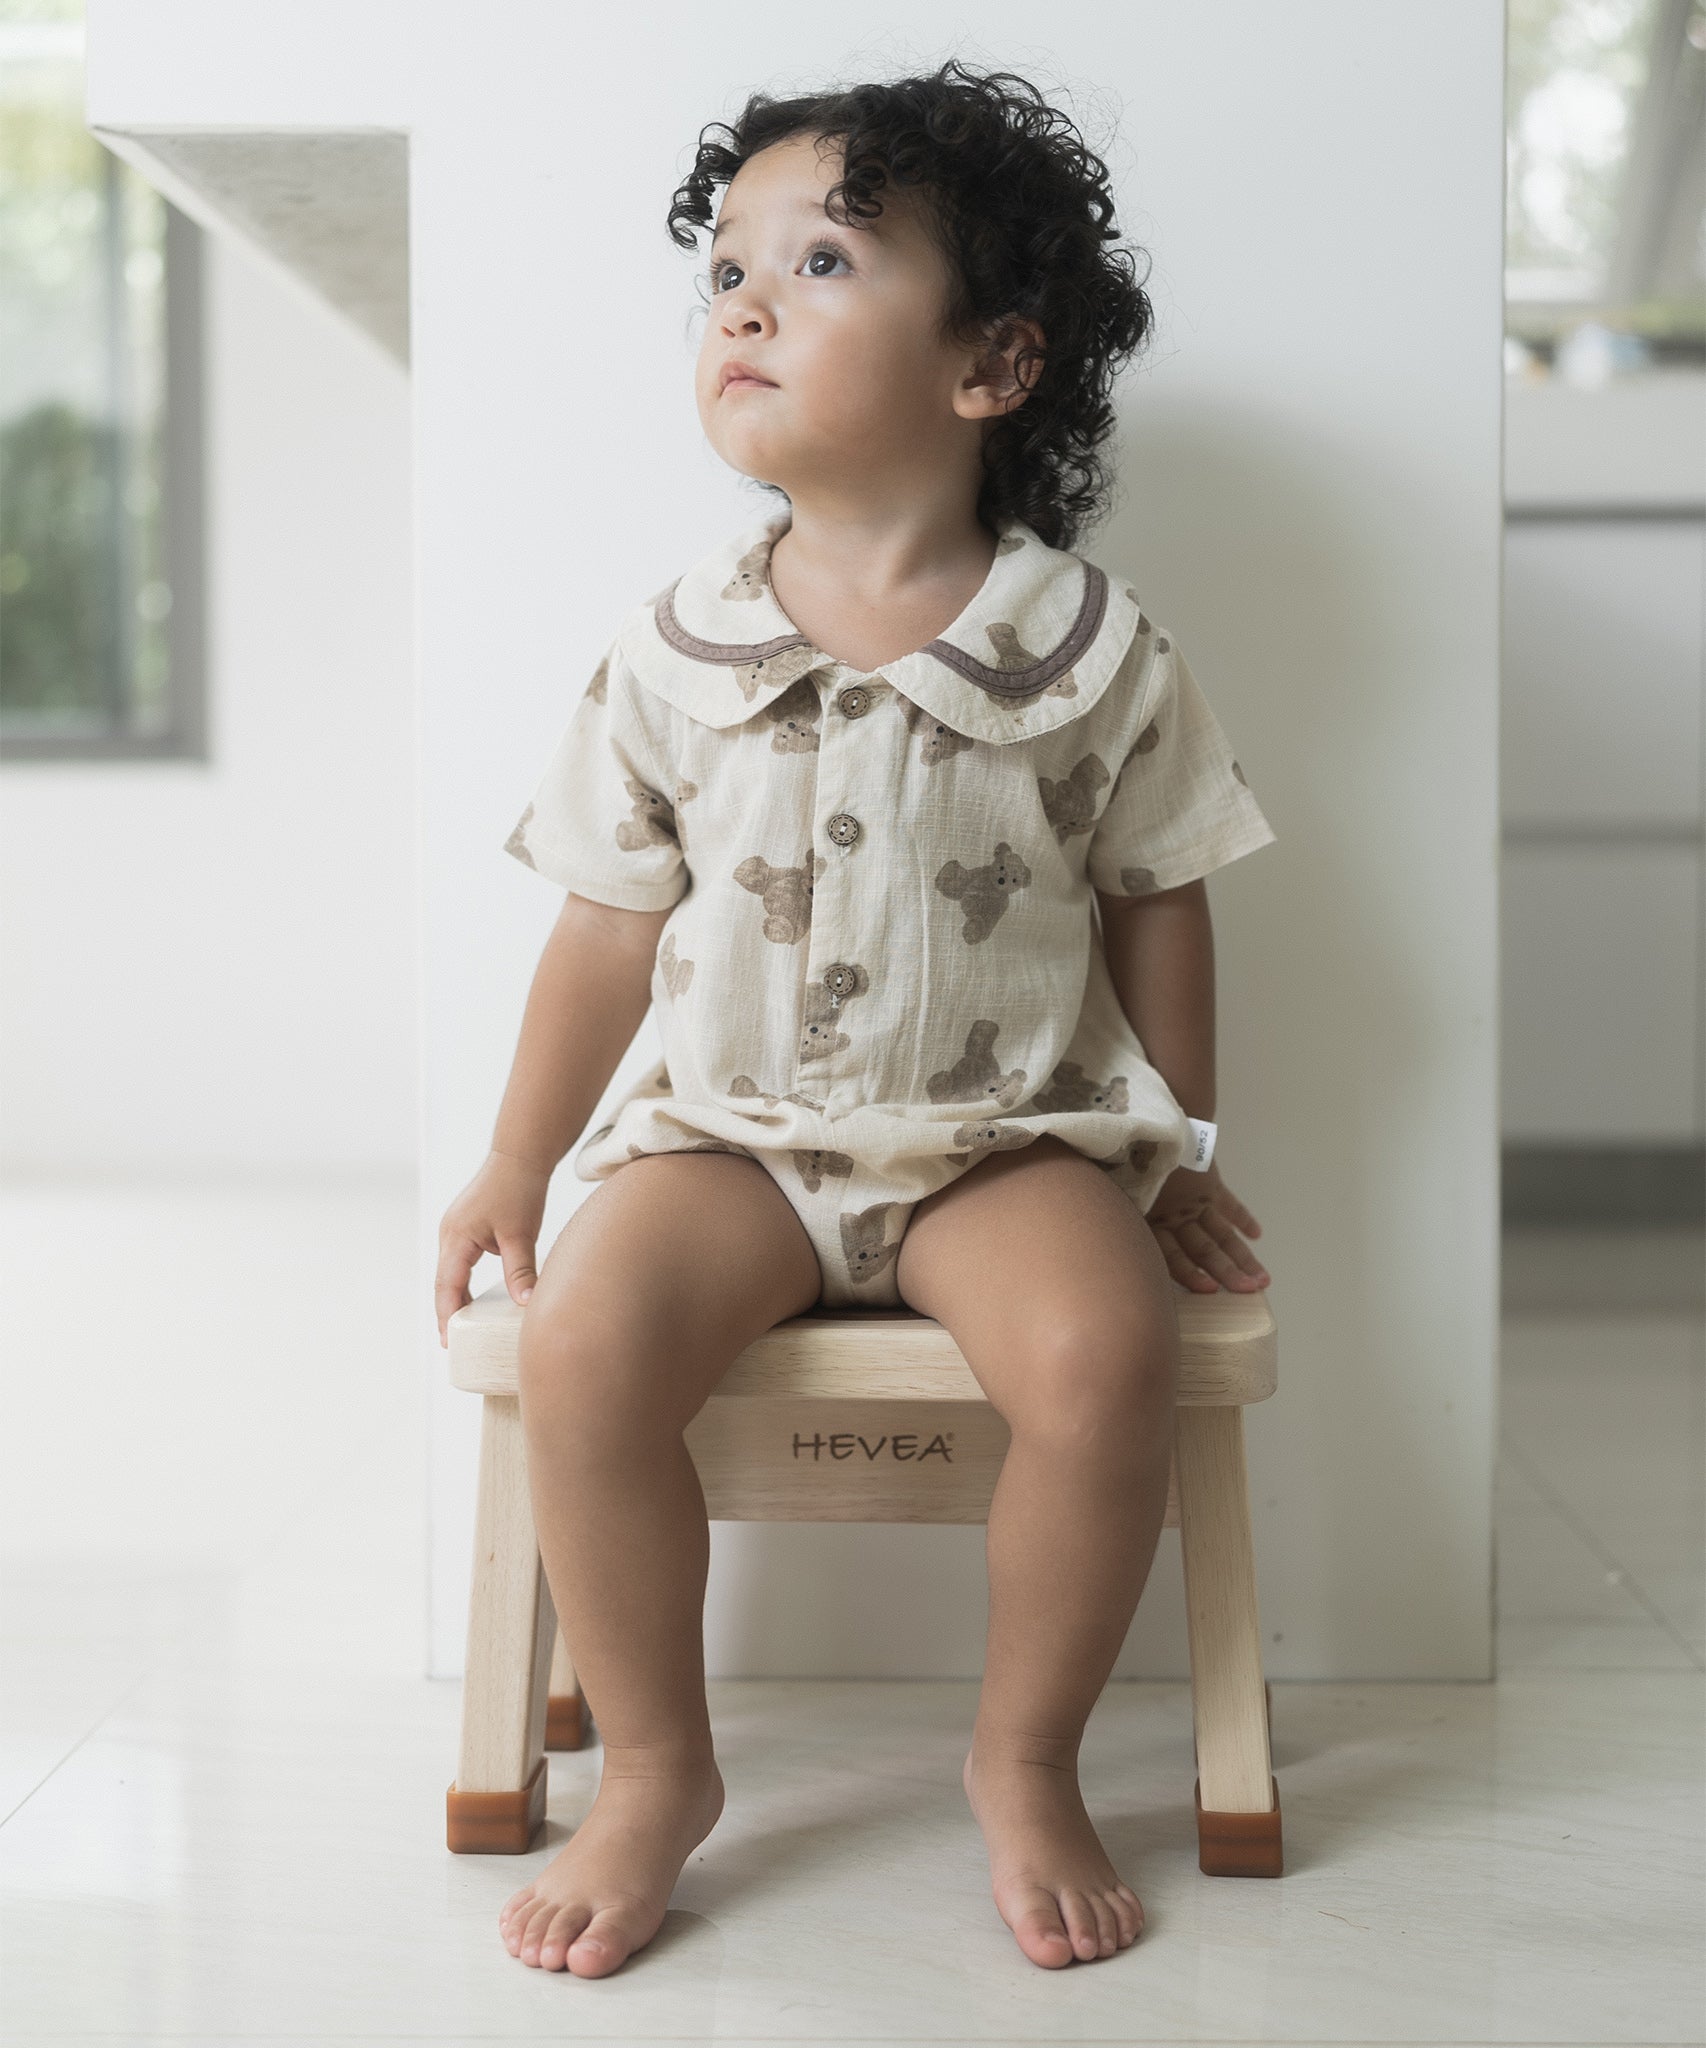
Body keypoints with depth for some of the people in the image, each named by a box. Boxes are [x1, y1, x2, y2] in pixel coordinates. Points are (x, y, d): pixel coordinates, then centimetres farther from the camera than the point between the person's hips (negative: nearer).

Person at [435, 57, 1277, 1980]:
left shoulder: (1086, 647, -5)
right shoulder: (676, 649, -1)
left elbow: (1157, 901, 5)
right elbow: (611, 928, 6)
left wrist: (1174, 1154, 9)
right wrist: (514, 1167, 8)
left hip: (1009, 1136, -1)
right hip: (735, 1129, 1)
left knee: (1102, 1350, -29)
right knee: (584, 1336, -25)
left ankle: (1024, 1760, -3)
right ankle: (656, 1768, -3)